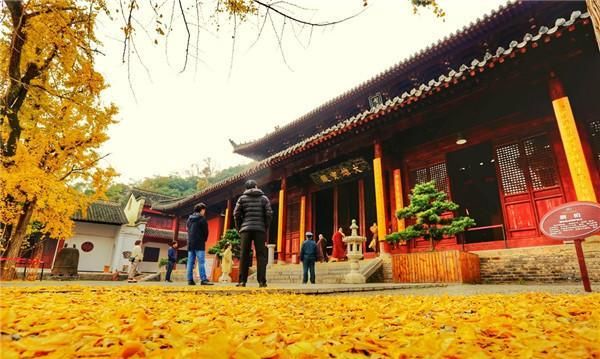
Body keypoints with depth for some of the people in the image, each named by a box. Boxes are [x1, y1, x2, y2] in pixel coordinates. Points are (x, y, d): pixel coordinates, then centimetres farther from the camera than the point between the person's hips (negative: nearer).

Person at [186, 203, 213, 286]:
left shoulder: (189, 219, 15)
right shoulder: (202, 218, -6)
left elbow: (188, 230, 18)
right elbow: (206, 231, -6)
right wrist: (204, 240, 10)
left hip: (190, 243, 7)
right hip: (199, 244, -7)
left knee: (190, 262, 6)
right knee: (201, 262, -9)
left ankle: (190, 279, 5)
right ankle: (203, 279, -13)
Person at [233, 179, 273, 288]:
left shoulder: (242, 198, 9)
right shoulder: (264, 198, 10)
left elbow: (236, 214, 3)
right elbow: (269, 214, 0)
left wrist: (239, 228, 11)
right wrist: (265, 227, 9)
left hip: (246, 229, 0)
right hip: (260, 229, 0)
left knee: (244, 255, 3)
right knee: (261, 255, 2)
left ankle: (242, 281, 1)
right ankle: (262, 281, -2)